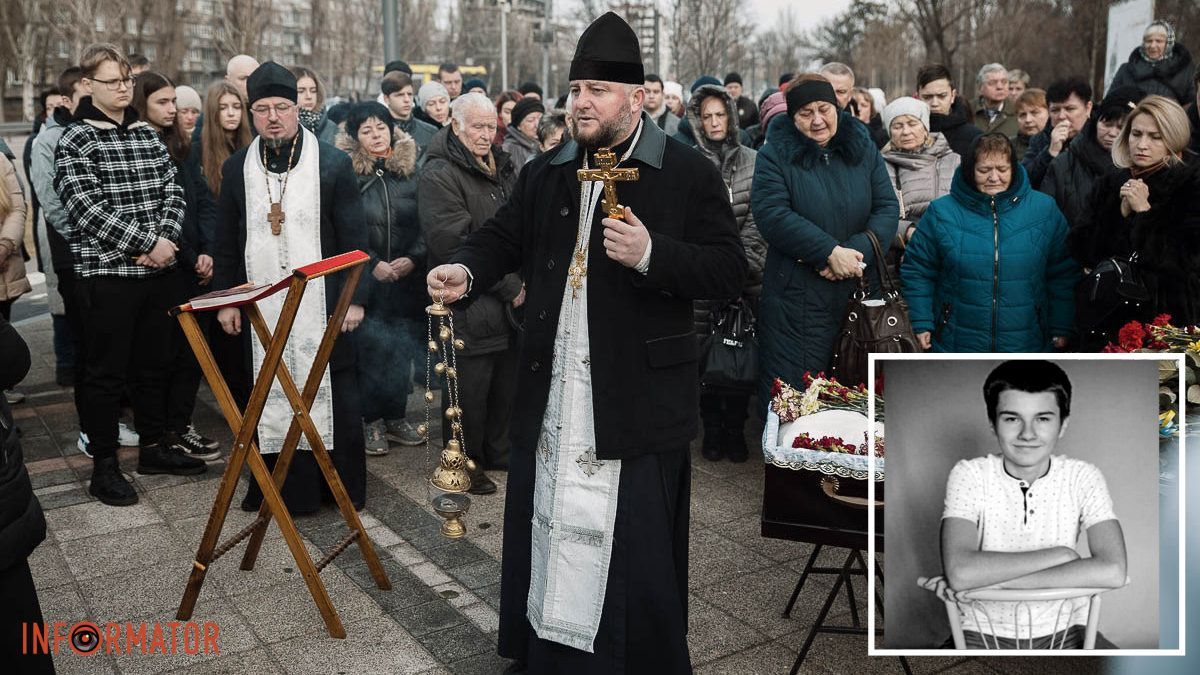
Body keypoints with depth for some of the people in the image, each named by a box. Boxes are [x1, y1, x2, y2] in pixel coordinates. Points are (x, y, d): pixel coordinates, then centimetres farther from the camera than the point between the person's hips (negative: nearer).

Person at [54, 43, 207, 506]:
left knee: (154, 364, 15)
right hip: (107, 274, -5)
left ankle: (154, 447, 28)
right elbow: (89, 209, -15)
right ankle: (104, 466, 14)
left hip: (158, 271, 6)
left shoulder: (148, 134, 11)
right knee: (107, 373, 3)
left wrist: (163, 240, -10)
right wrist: (147, 243, -17)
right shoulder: (75, 141, -6)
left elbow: (172, 193, 6)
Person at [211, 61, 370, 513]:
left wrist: (355, 297, -5)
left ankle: (342, 487, 19)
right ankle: (280, 487, 19)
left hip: (322, 307, -2)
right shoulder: (237, 168, 8)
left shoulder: (333, 163, -1)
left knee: (331, 391, 5)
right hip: (261, 309, 3)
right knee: (270, 396, 6)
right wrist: (225, 300, 8)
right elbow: (225, 244, 13)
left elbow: (354, 239, -1)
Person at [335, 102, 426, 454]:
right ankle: (372, 421, 11)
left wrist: (413, 258, -7)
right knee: (370, 349, -2)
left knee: (402, 348, 6)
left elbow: (425, 223, 7)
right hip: (365, 278, -3)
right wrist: (372, 264, -13)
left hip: (406, 277, 3)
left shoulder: (409, 170, 7)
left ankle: (396, 416, 20)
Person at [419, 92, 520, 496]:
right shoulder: (440, 174, -12)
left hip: (512, 302, 8)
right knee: (469, 389, 2)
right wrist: (510, 286, -17)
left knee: (507, 382, 17)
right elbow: (456, 244, -21)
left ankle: (499, 450, 35)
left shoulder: (503, 168, 14)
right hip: (470, 304, -8)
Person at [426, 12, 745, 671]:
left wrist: (652, 254, -22)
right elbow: (503, 237, 16)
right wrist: (466, 270, -6)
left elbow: (729, 269, -7)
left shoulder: (688, 173, -5)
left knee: (634, 542, 3)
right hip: (549, 394, 5)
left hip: (637, 400, -5)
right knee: (545, 527, 16)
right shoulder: (545, 173, 11)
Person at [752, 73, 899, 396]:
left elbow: (888, 208, 4)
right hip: (795, 299, -3)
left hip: (859, 294, 4)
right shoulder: (775, 155, -2)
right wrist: (830, 252, -19)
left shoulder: (863, 149, 10)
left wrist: (857, 252, -14)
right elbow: (771, 215, -14)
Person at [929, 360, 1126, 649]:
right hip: (984, 633, -3)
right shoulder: (969, 475, -12)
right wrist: (1059, 554, -21)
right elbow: (959, 572, -27)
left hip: (1064, 631, 3)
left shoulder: (1083, 476, -7)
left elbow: (1112, 571, -23)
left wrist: (991, 578, -26)